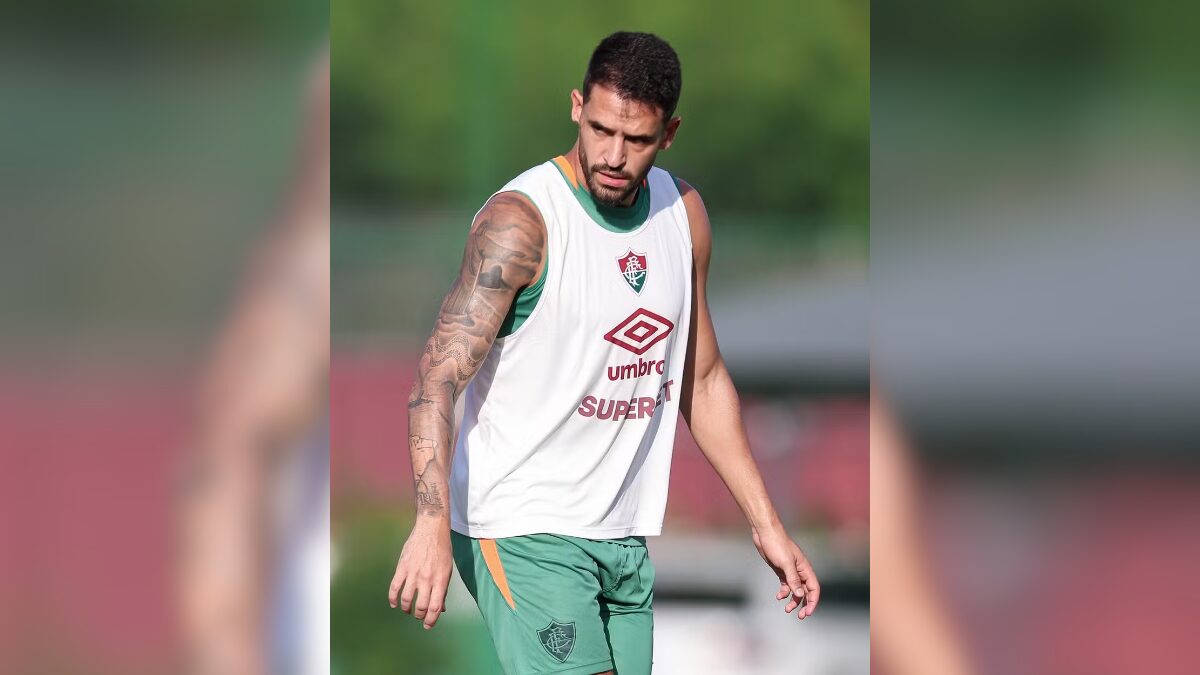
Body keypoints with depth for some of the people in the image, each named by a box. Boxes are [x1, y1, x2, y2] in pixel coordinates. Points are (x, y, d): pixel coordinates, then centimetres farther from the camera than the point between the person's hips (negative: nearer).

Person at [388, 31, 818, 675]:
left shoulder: (683, 212, 9)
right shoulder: (521, 221, -13)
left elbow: (703, 381, 21)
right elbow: (438, 377, -20)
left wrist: (766, 526, 17)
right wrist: (431, 523, -35)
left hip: (623, 538, 7)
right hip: (521, 528, -7)